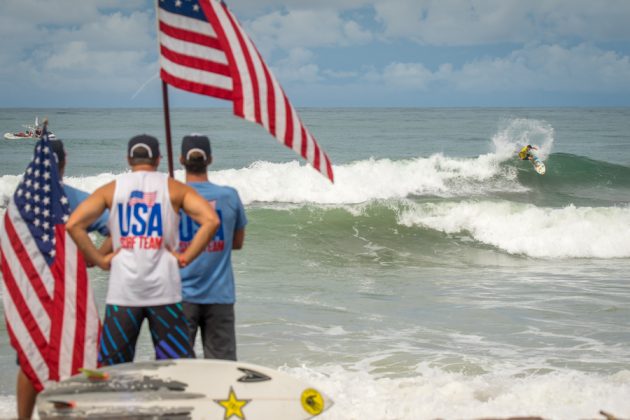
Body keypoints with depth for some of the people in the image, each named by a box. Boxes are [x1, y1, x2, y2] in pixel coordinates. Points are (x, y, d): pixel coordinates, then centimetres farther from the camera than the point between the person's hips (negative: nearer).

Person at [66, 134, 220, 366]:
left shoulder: (111, 189, 7)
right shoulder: (174, 188, 5)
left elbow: (73, 224, -3)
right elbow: (211, 220, -8)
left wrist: (100, 259, 2)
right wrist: (185, 257, -3)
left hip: (123, 291, 1)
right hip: (163, 289, -1)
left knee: (111, 366, 7)